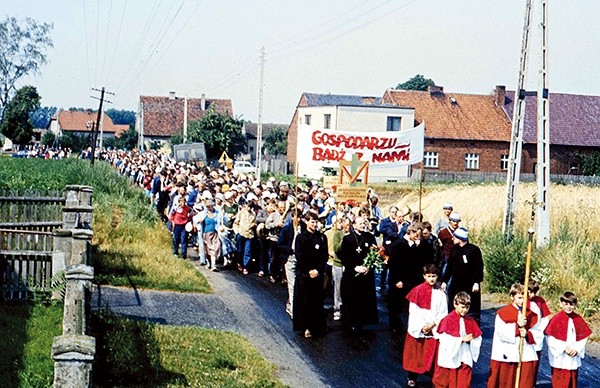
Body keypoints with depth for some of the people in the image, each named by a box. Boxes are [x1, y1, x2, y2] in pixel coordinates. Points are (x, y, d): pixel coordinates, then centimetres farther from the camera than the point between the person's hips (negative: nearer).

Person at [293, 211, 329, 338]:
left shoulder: (322, 237, 5)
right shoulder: (300, 237, -3)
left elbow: (325, 256, 3)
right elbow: (299, 258, -6)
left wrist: (317, 270, -8)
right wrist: (308, 271, -12)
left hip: (318, 274, 2)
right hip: (303, 274, -2)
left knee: (317, 301, 3)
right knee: (304, 301, 0)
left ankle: (317, 326, 10)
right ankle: (306, 327, 6)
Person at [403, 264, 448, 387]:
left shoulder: (440, 293, 1)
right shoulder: (418, 290, -5)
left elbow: (443, 313, 0)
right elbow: (413, 310, -7)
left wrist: (433, 324, -11)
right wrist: (421, 326, -11)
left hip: (434, 330, 1)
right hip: (418, 329, -1)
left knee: (432, 354, 4)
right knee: (415, 353, 5)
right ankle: (412, 378, 17)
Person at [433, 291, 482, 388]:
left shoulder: (470, 321, 6)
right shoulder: (448, 319, -9)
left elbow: (478, 339, 6)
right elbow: (445, 339, -17)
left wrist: (470, 339, -14)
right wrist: (462, 339, -18)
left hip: (465, 358, 4)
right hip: (450, 357, -3)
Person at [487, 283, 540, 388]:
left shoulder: (531, 315, 8)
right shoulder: (502, 313, -3)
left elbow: (536, 333, 6)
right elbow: (501, 333, -13)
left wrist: (527, 334, -14)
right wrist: (517, 326, -19)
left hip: (526, 356, 3)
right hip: (505, 356, -3)